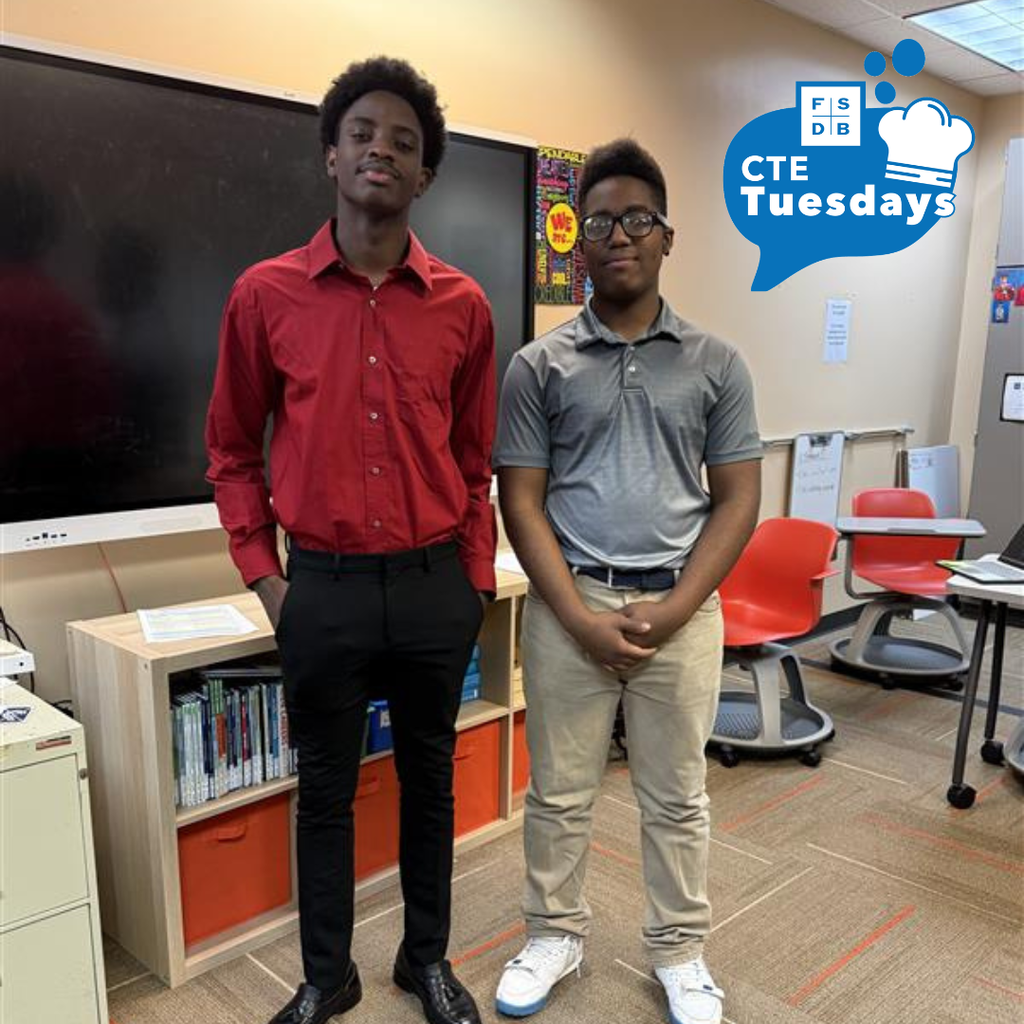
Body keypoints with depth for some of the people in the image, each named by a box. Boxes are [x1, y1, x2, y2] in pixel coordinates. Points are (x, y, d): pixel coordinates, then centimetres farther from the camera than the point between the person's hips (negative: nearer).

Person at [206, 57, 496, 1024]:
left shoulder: (462, 304, 0)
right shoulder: (265, 294, -2)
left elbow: (475, 459, 6)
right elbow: (232, 449, 5)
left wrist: (476, 578, 3)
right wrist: (263, 576, 0)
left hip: (435, 585, 1)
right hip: (322, 587, -1)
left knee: (429, 776, 16)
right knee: (325, 786, 14)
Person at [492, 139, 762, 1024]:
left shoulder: (717, 364, 3)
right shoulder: (539, 366, 1)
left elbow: (738, 501, 1)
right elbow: (521, 503, -2)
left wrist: (671, 609, -10)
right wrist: (583, 618, -11)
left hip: (682, 607, 1)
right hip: (568, 606, 0)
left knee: (677, 797, 14)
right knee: (559, 792, 13)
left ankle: (680, 952, 34)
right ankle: (555, 937, 35)